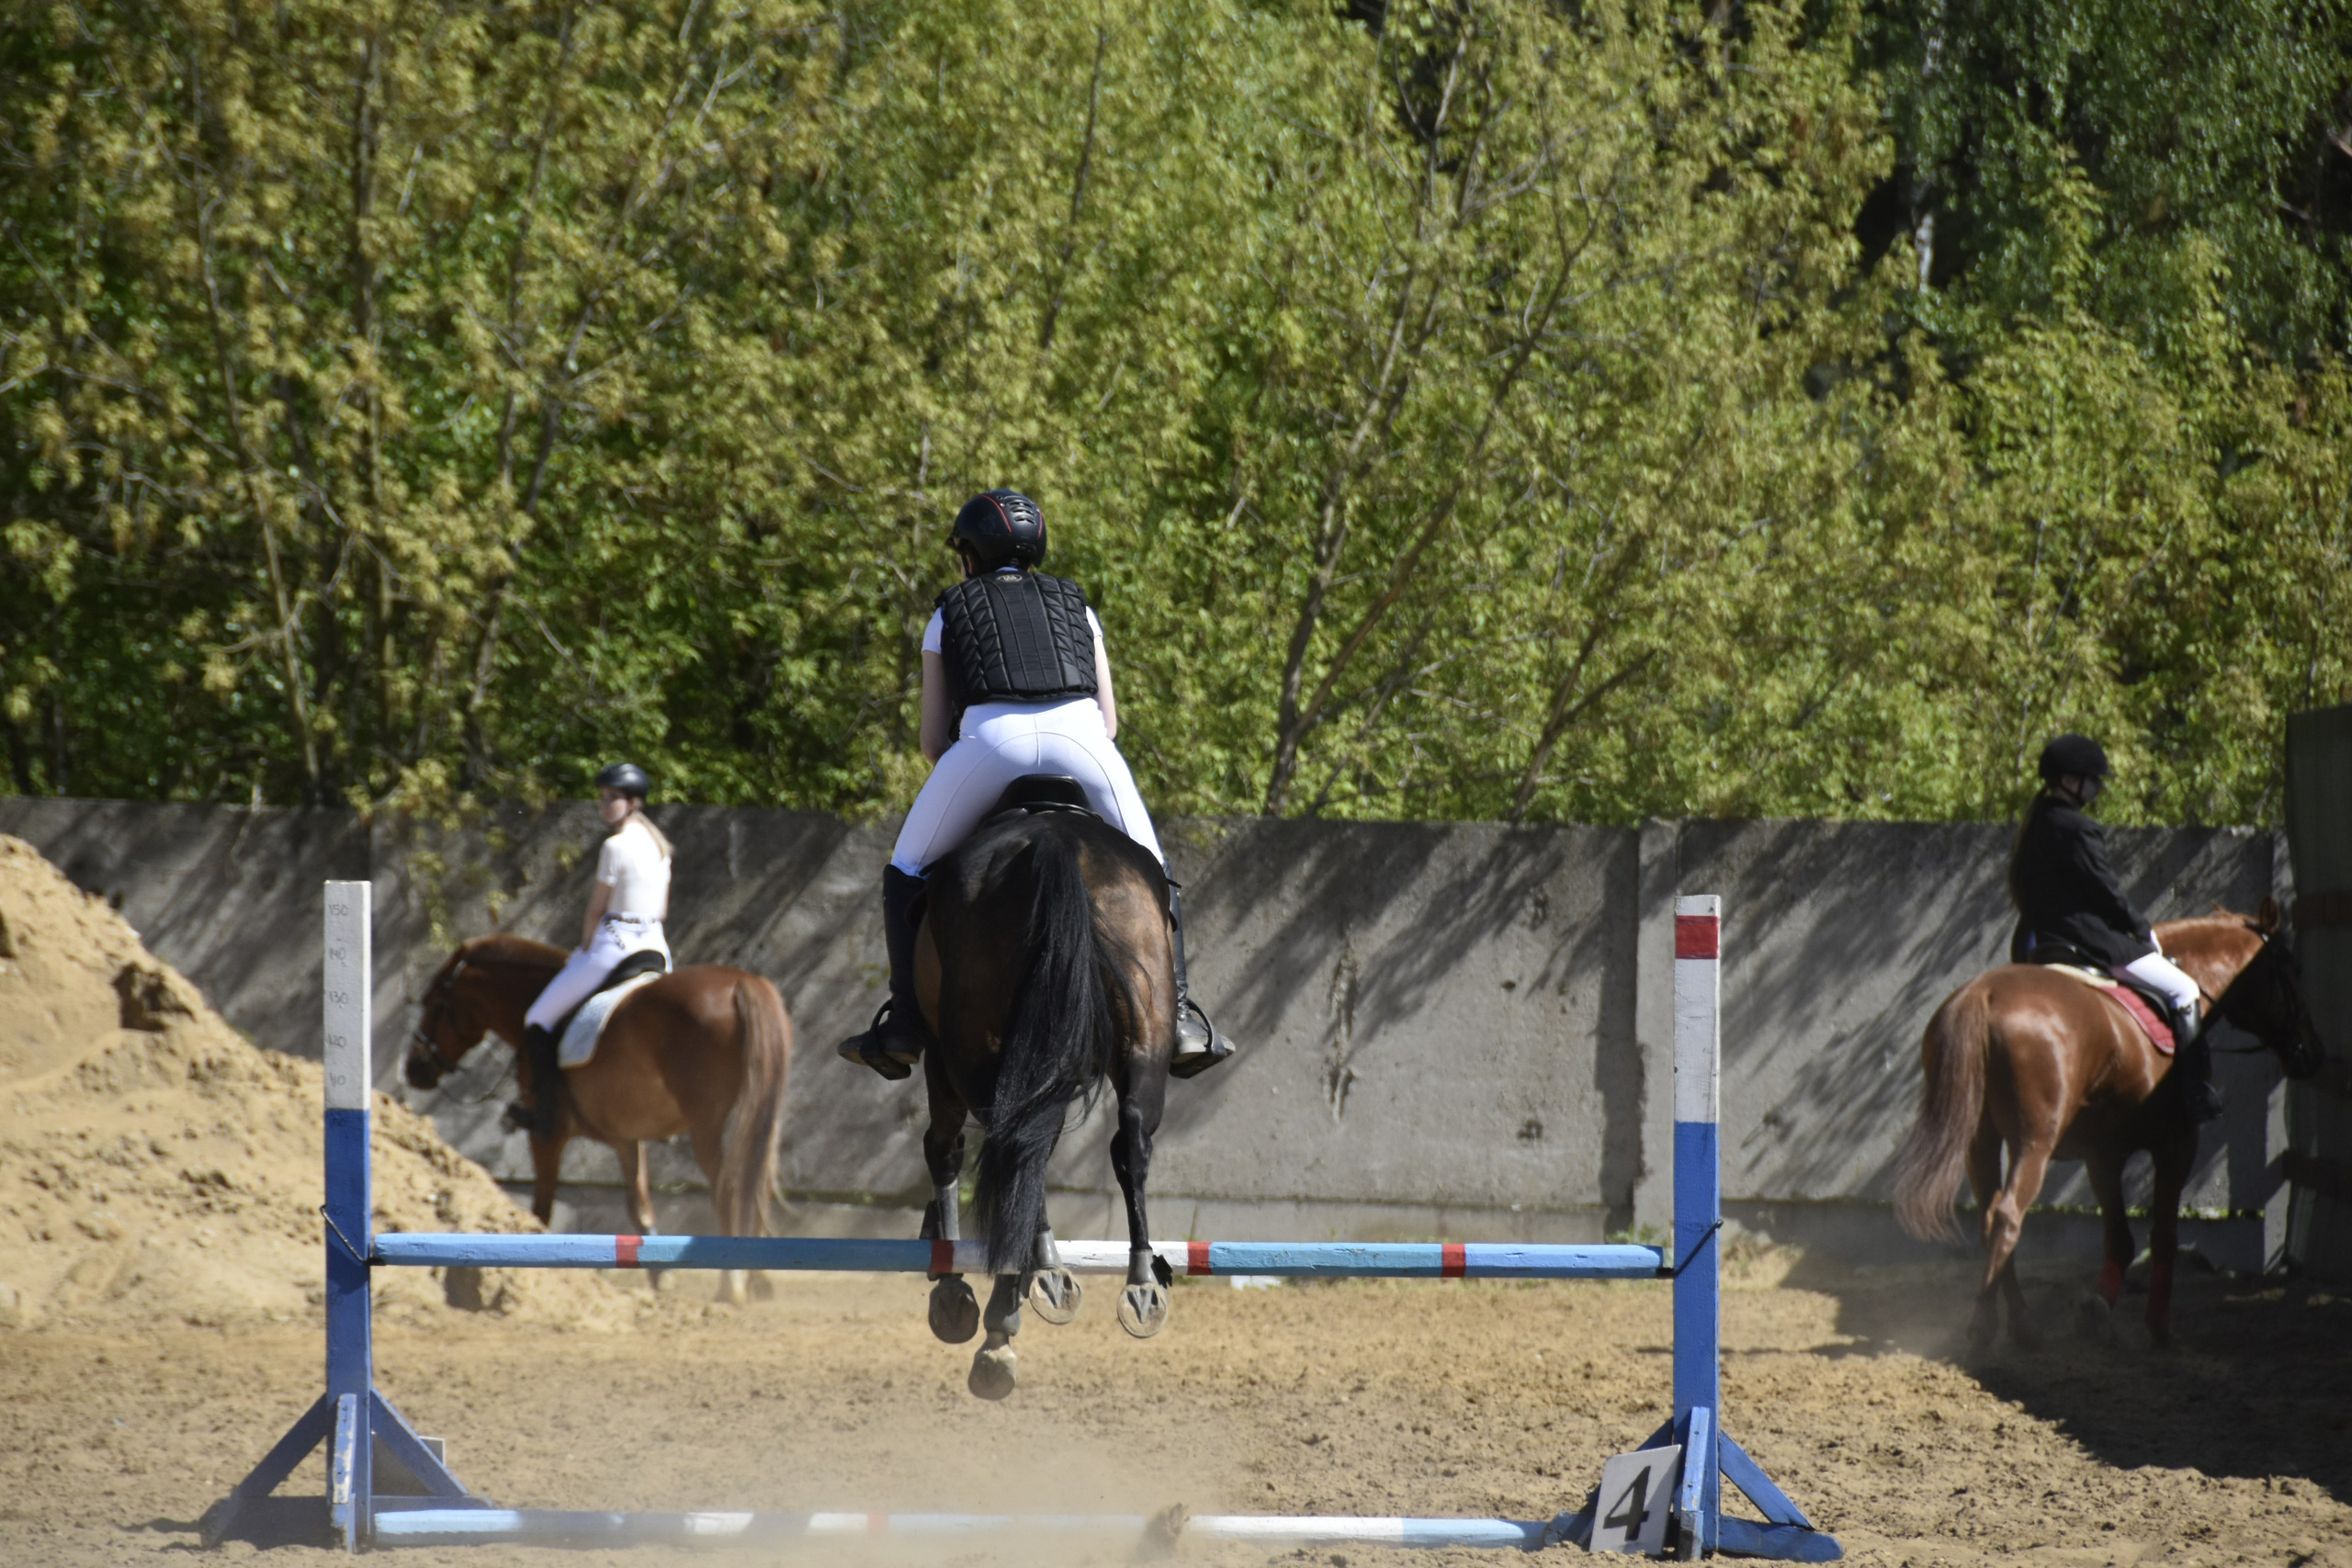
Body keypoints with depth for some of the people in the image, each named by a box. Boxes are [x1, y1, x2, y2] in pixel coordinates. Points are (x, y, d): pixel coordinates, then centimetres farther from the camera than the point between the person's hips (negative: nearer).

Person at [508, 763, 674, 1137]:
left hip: (613, 947, -8)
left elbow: (596, 909, -9)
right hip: (656, 947, 8)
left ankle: (545, 1113, 0)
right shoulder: (659, 845, 11)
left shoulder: (615, 847, -14)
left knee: (538, 1021, 3)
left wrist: (583, 951, 5)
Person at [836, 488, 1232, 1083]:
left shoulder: (949, 616, 25)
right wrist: (1075, 773, 36)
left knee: (908, 871, 19)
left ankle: (905, 1024, 11)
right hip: (1082, 739, 2)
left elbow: (933, 740, 20)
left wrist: (976, 780, 37)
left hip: (991, 742, -2)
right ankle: (1177, 1017, 5)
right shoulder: (1076, 609, 30)